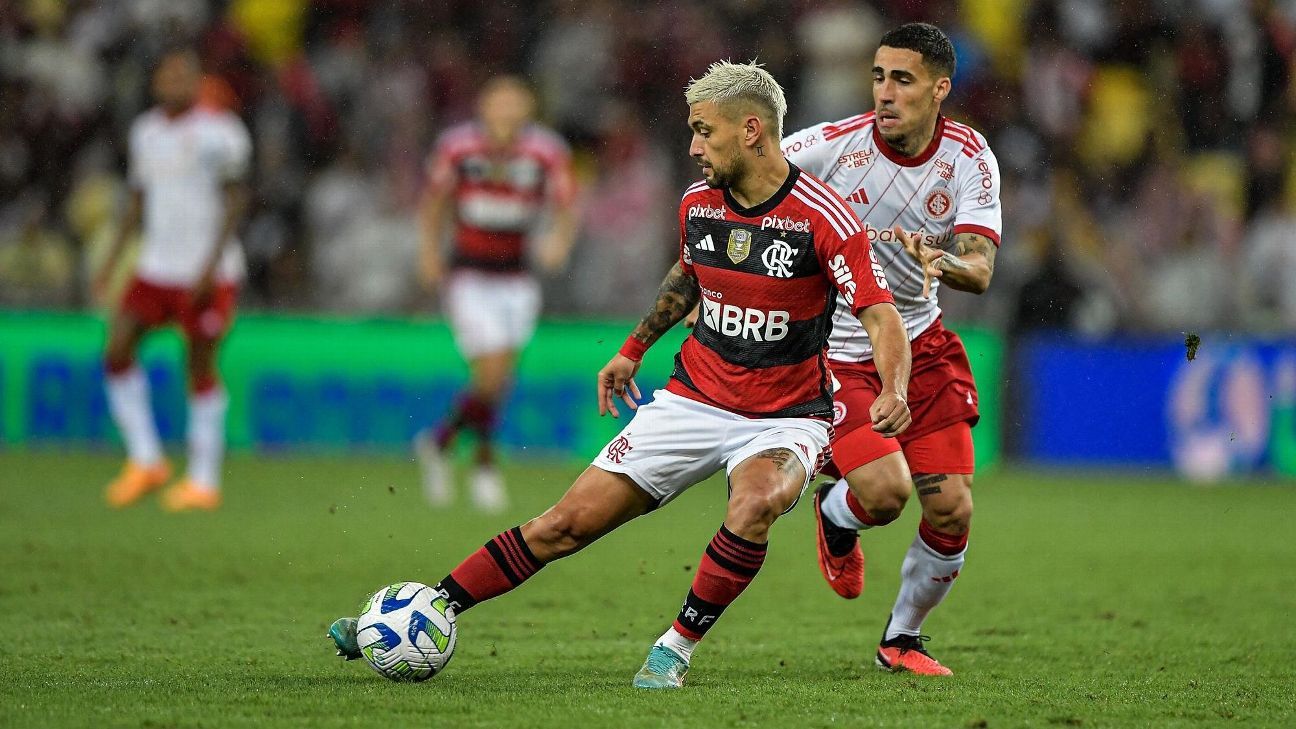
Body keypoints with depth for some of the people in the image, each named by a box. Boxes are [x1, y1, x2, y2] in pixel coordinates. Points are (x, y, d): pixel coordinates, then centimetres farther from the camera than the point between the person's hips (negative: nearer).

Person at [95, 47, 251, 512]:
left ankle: (203, 482, 6)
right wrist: (112, 260, 14)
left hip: (206, 274, -6)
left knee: (201, 369, -2)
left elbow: (235, 200, -9)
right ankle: (145, 461, 4)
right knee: (117, 352, -7)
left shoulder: (218, 132, -8)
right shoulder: (146, 131, 12)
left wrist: (211, 265, -16)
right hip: (156, 266, 6)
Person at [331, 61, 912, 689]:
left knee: (754, 507, -37)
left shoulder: (821, 218, -18)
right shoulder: (697, 204, 0)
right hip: (694, 398, 5)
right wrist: (635, 347, 24)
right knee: (565, 525, -1)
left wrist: (893, 391, -36)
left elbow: (880, 314, -19)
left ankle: (675, 649, -19)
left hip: (785, 418, -4)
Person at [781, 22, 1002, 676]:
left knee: (952, 511, -3)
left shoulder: (969, 158, -9)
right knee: (885, 492, -22)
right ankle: (834, 516, 17)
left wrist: (938, 260, -39)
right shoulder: (834, 145, -17)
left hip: (919, 345, 4)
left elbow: (979, 270, -17)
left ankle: (901, 639, 22)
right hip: (835, 352, -3)